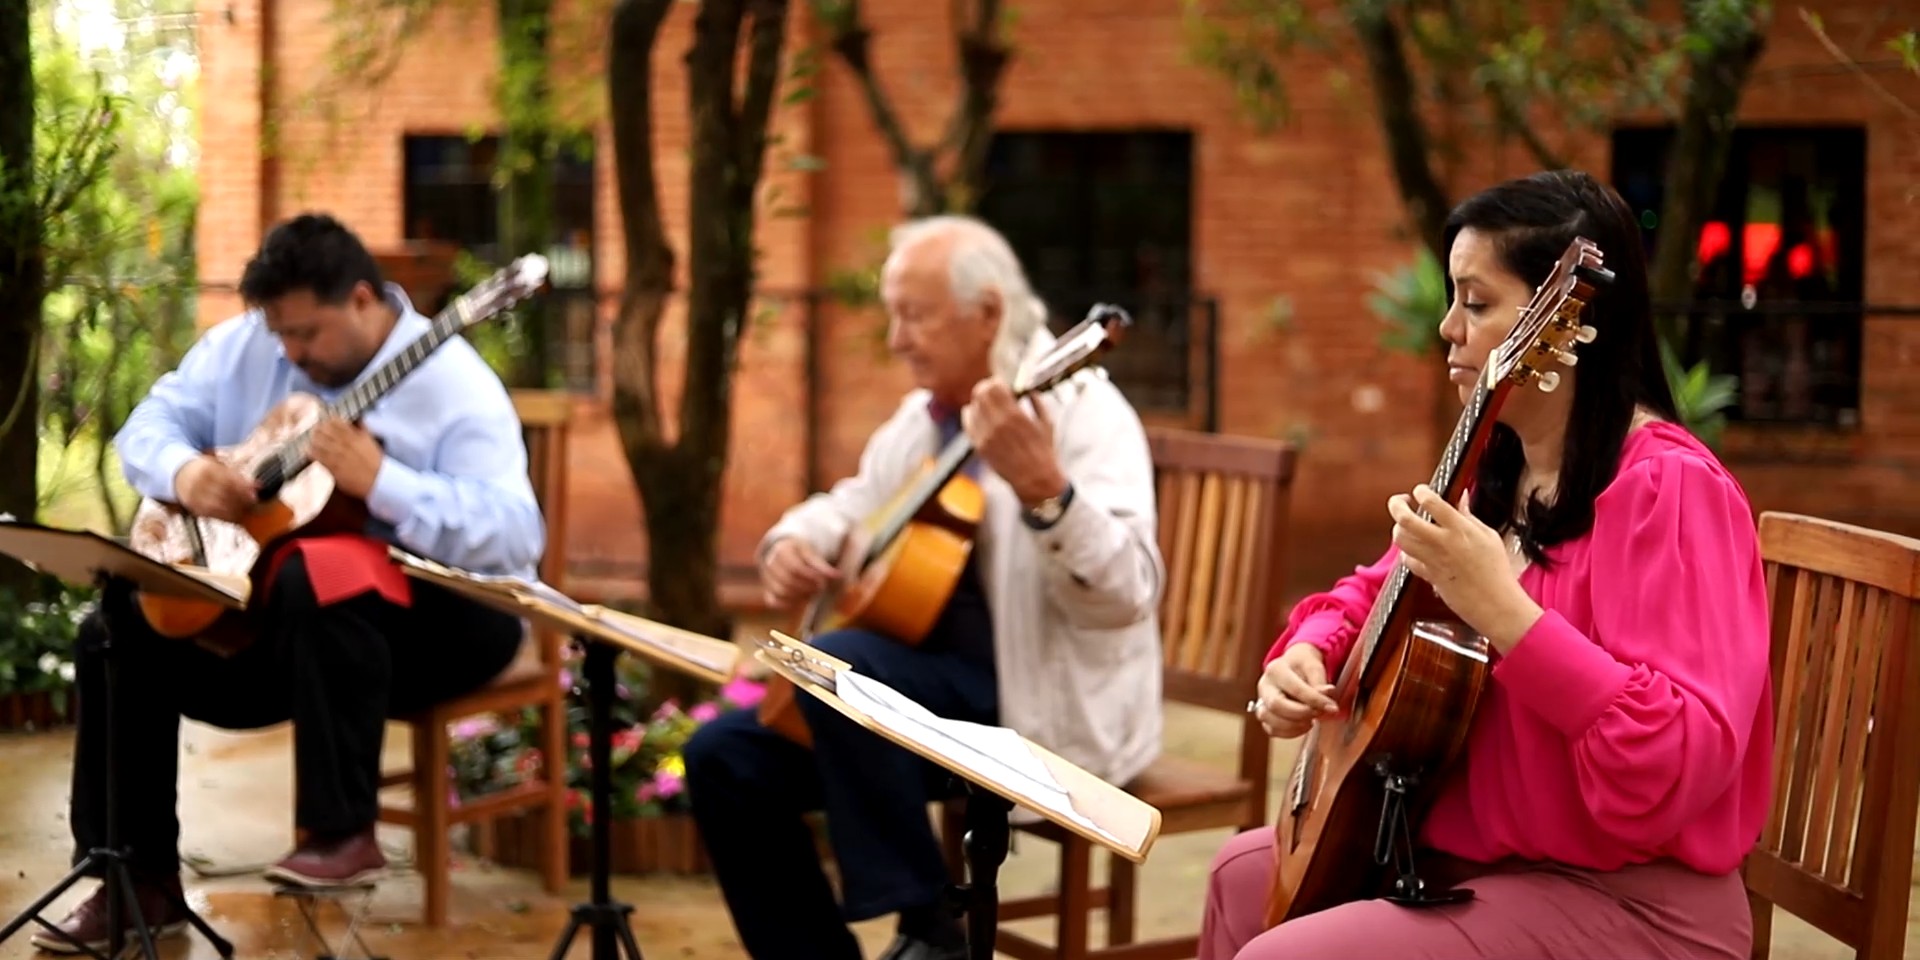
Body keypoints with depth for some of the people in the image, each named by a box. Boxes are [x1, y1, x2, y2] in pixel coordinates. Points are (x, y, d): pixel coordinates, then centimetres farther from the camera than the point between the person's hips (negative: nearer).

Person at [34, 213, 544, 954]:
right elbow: (151, 422, 7)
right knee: (119, 631, -7)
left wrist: (380, 482, -36)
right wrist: (183, 471, -16)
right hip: (265, 607, 7)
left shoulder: (452, 386, -17)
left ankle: (343, 833, -27)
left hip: (438, 616, -7)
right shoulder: (246, 345, 2)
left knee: (320, 574, -38)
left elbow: (516, 535, -27)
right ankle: (139, 877, -2)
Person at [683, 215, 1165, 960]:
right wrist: (792, 546, 3)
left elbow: (1126, 595, -27)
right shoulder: (923, 414, 11)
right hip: (924, 680, 9)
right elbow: (855, 503, 26)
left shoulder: (1081, 409, -15)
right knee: (724, 758, -1)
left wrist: (1043, 491, -44)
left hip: (1040, 701, -9)